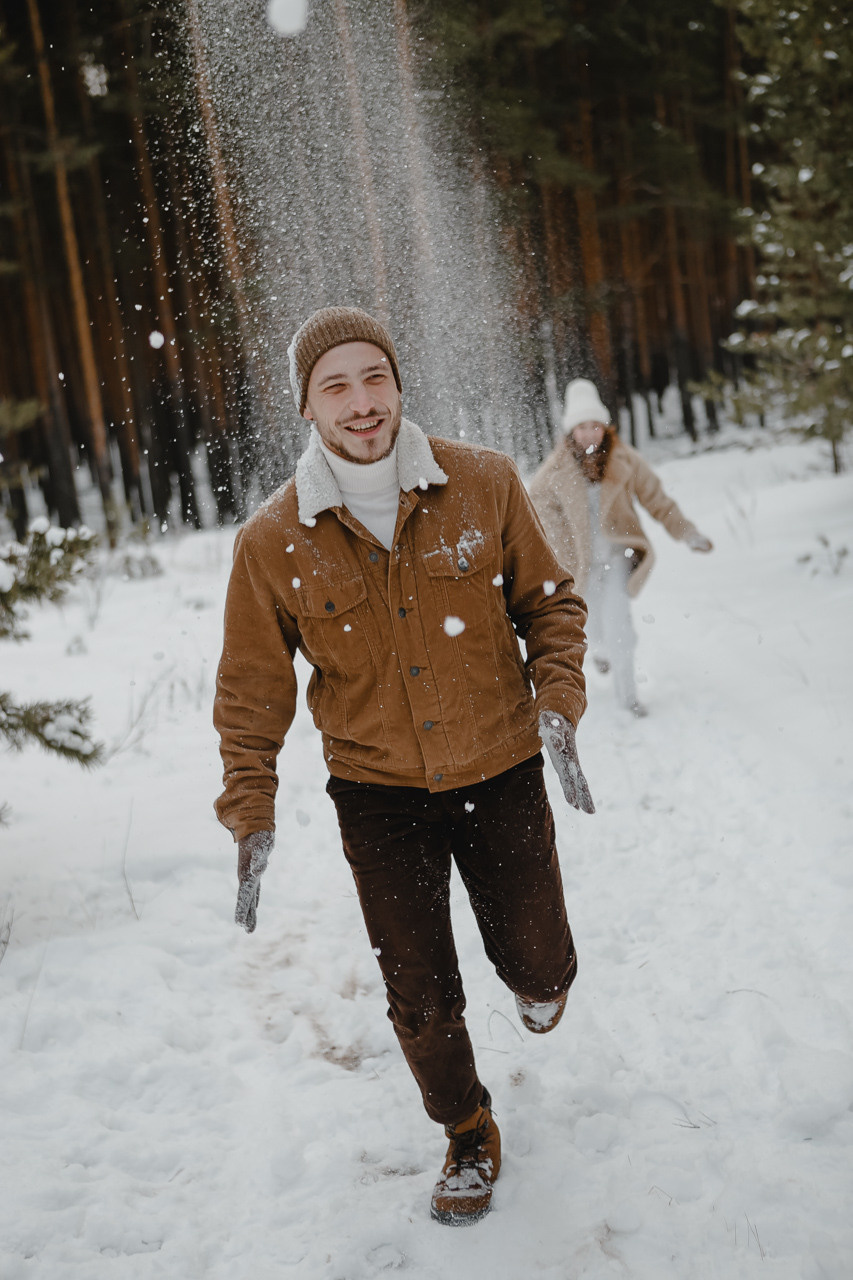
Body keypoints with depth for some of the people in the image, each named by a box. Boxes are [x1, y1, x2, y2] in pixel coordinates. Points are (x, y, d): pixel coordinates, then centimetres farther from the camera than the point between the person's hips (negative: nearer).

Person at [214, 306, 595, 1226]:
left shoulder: (483, 484, -10)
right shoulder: (271, 543, -11)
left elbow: (548, 601, 2)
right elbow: (252, 690, -1)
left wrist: (557, 702, -12)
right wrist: (251, 813, -5)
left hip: (499, 771, 0)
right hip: (377, 792, 0)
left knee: (536, 965, 10)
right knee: (422, 999, 7)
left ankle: (537, 980, 50)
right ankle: (468, 1139, 36)